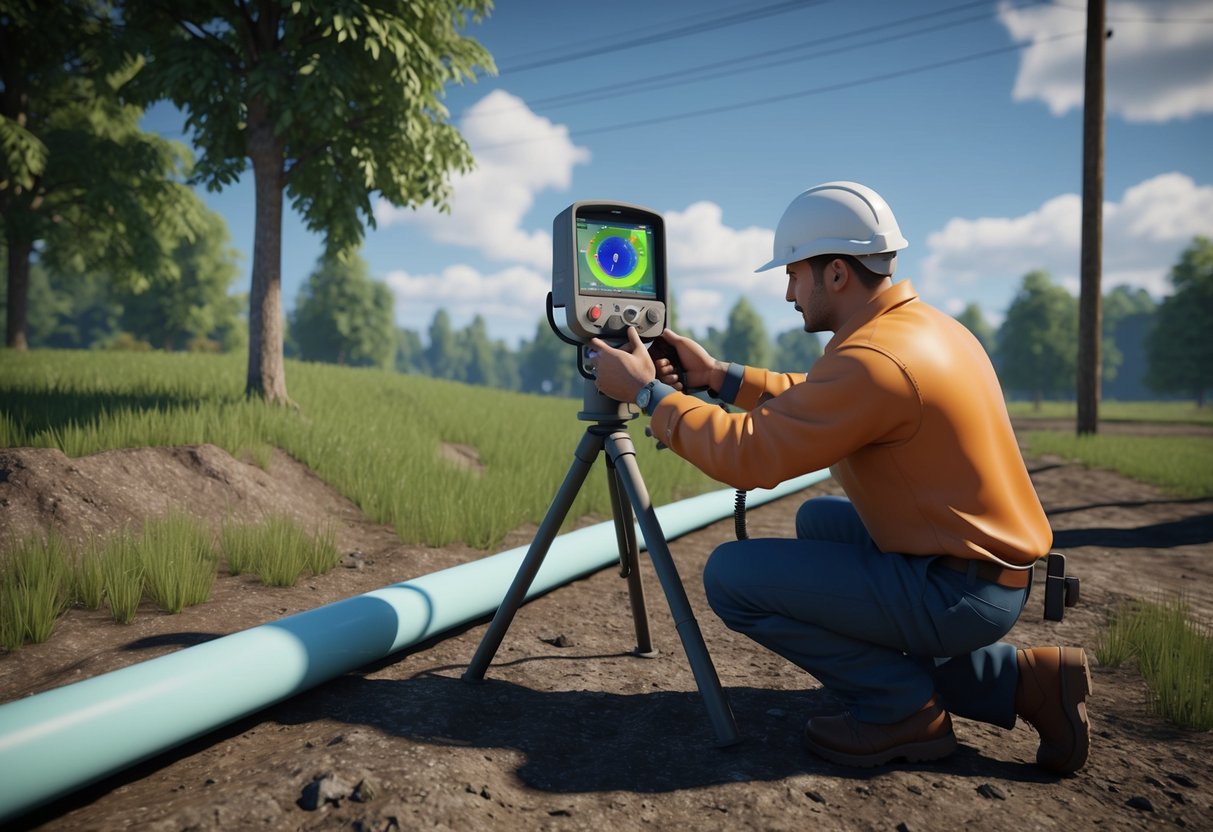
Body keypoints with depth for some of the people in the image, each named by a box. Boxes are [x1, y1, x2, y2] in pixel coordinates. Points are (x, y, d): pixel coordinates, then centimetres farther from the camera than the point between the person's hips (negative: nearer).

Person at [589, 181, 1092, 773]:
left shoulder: (875, 360, -24)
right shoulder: (927, 324, 8)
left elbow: (748, 455, -22)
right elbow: (810, 401, 16)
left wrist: (649, 392, -12)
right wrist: (720, 377, 10)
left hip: (959, 591, -9)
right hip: (997, 565, 10)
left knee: (731, 575, -11)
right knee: (818, 520, 28)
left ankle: (903, 707, 3)